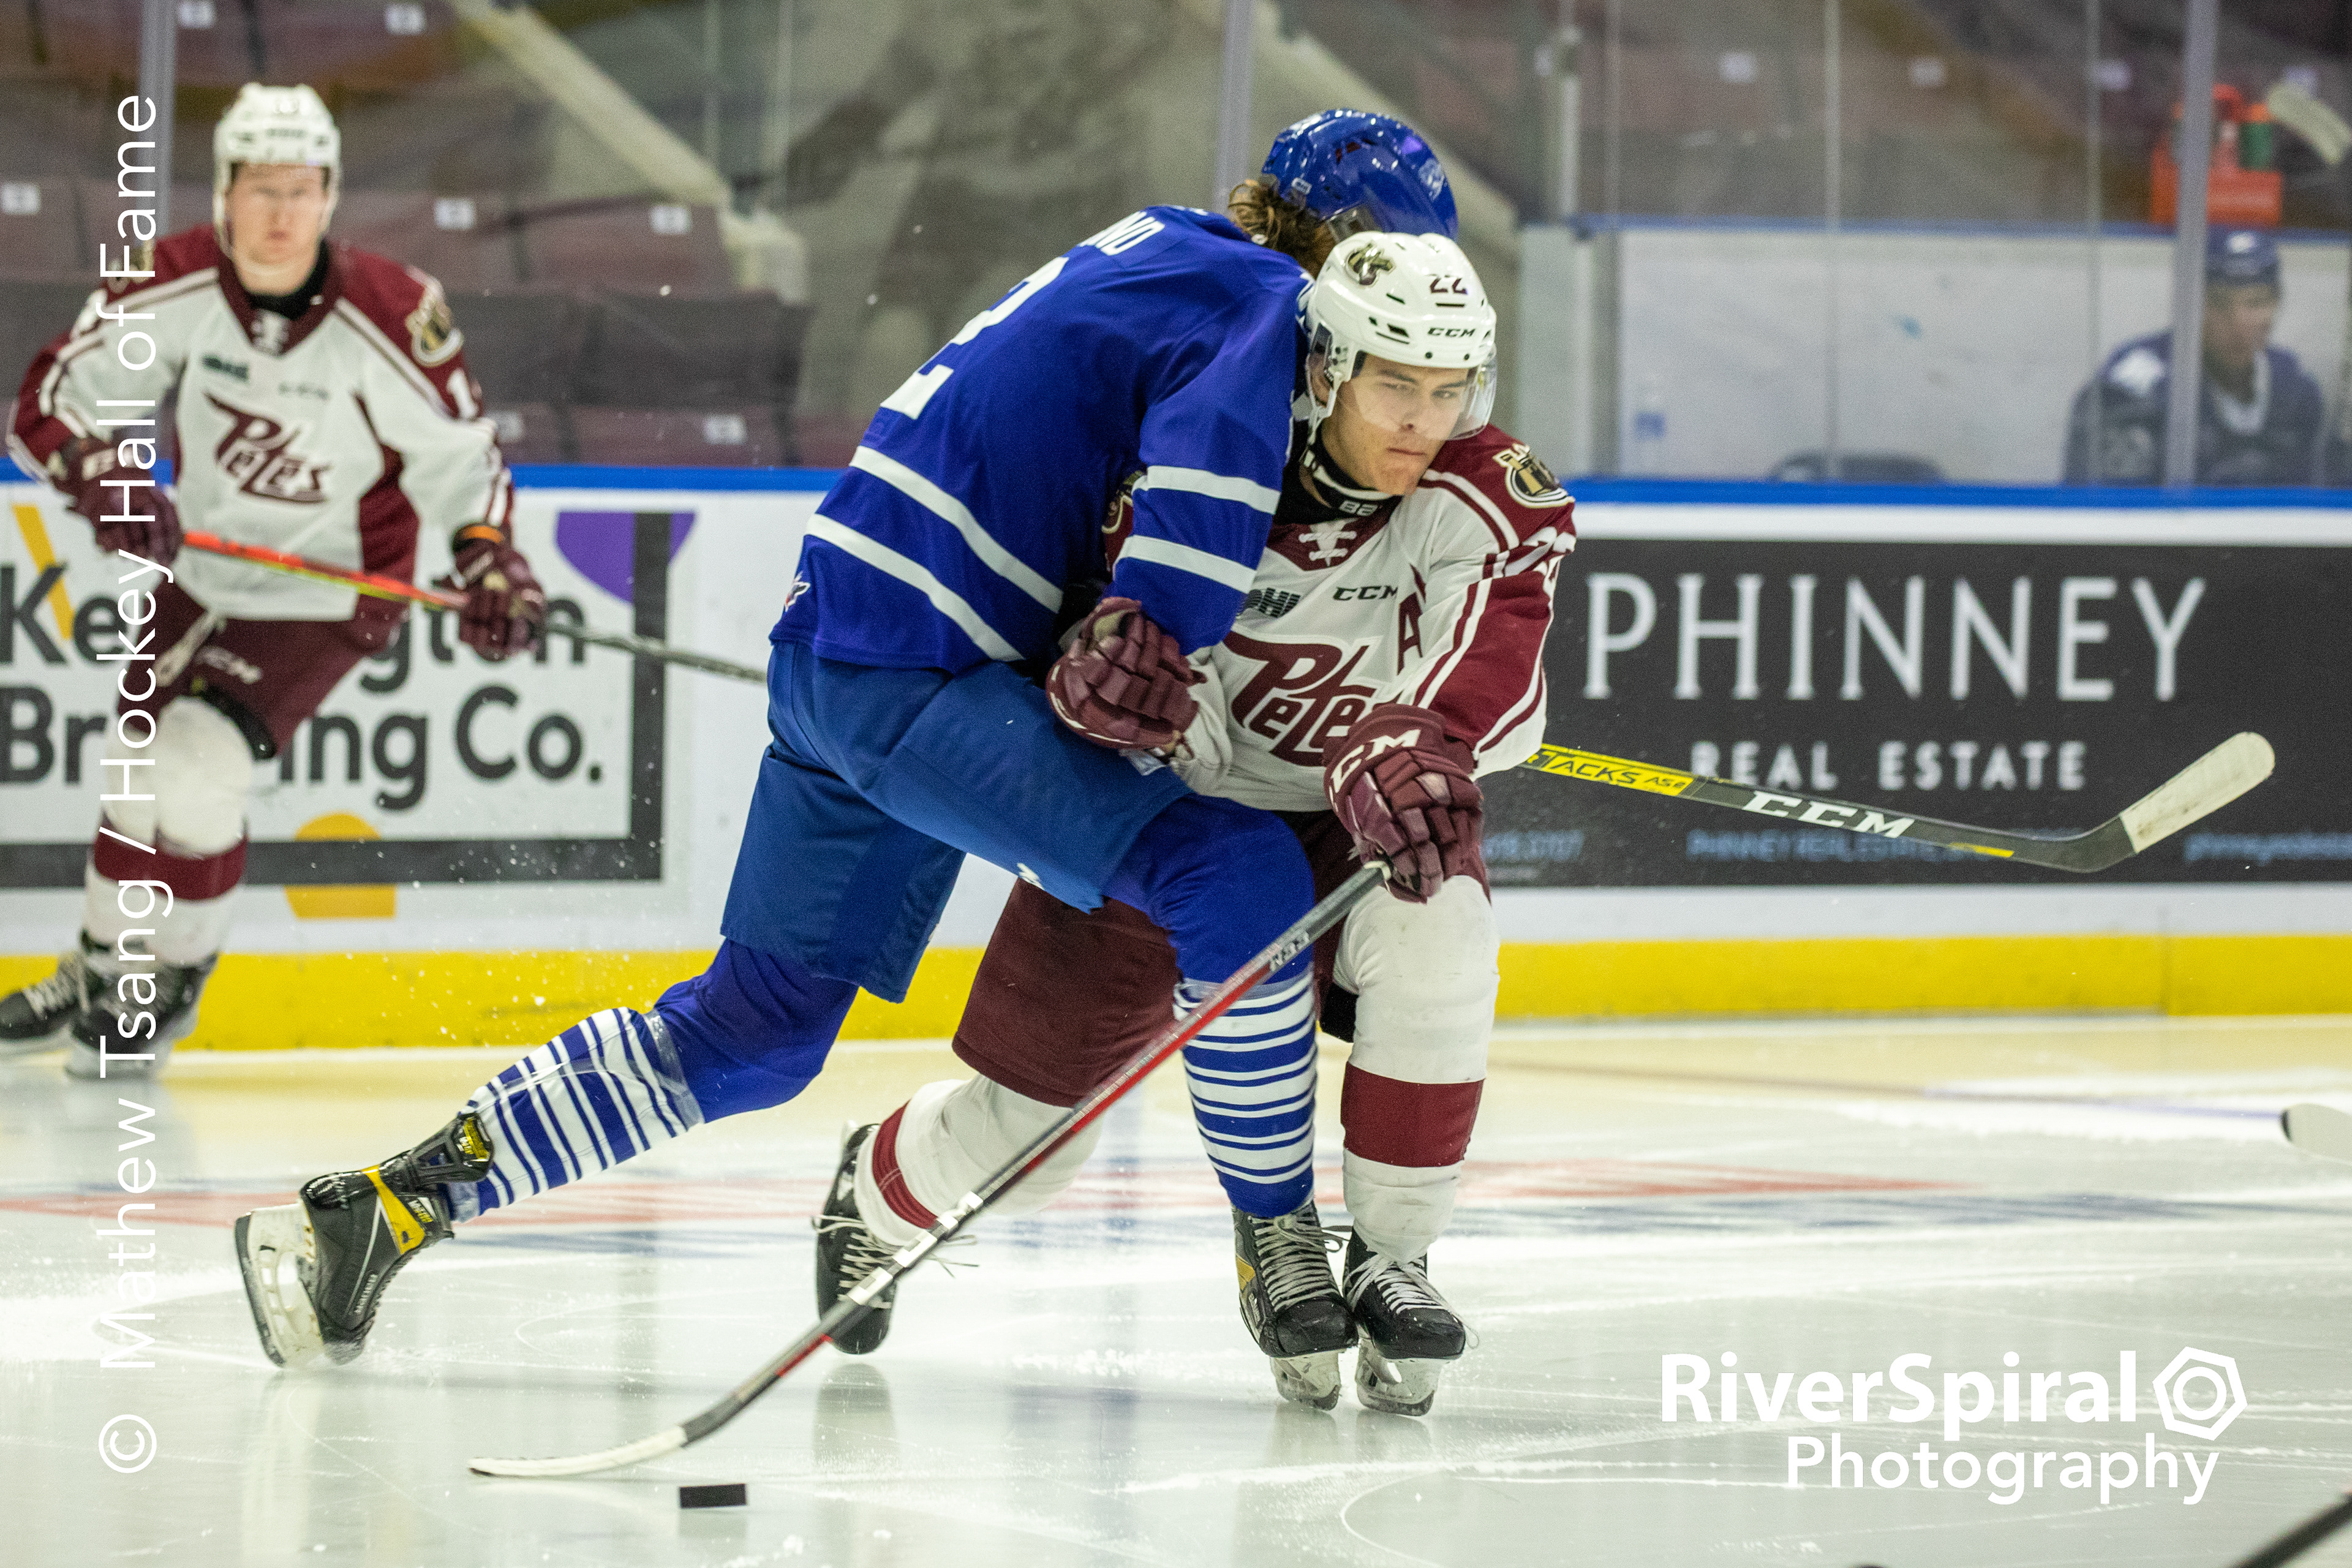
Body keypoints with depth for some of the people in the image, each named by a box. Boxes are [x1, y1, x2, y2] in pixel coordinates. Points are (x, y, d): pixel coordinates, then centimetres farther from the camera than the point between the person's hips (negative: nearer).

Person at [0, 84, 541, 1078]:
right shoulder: (174, 284, -19)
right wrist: (103, 474, -38)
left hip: (327, 597, -4)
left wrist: (494, 569, -27)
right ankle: (100, 972, 38)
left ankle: (169, 983, 4)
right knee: (143, 770, 14)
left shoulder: (394, 319, -26)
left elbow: (458, 458, -14)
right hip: (200, 573, 4)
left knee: (195, 766, -19)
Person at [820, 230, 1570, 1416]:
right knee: (1017, 1138, -1)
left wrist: (1406, 750, -54)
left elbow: (1497, 672, -34)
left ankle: (1389, 1261, -15)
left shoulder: (1490, 497, -18)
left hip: (1347, 825, 1)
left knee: (1437, 939, -34)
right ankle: (873, 1196, 37)